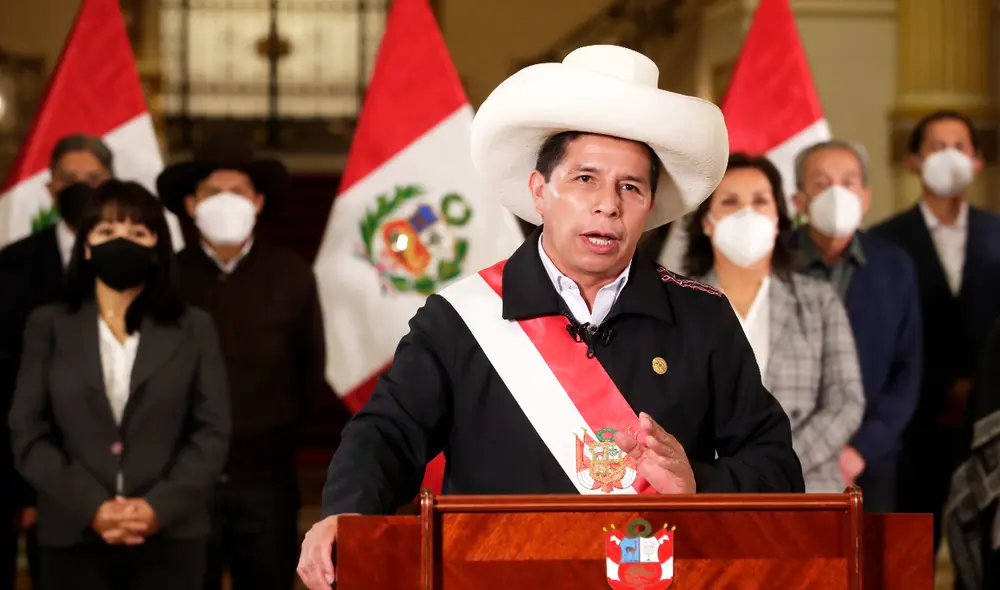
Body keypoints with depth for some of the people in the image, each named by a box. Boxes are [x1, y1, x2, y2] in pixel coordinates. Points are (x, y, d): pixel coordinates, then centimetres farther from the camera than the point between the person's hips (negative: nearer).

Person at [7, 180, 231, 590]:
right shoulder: (47, 326, 9)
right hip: (72, 538, 0)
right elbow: (28, 434, 2)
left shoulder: (194, 329, 10)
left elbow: (212, 432, 3)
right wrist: (91, 507, -11)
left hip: (170, 536, 0)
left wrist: (159, 507, -12)